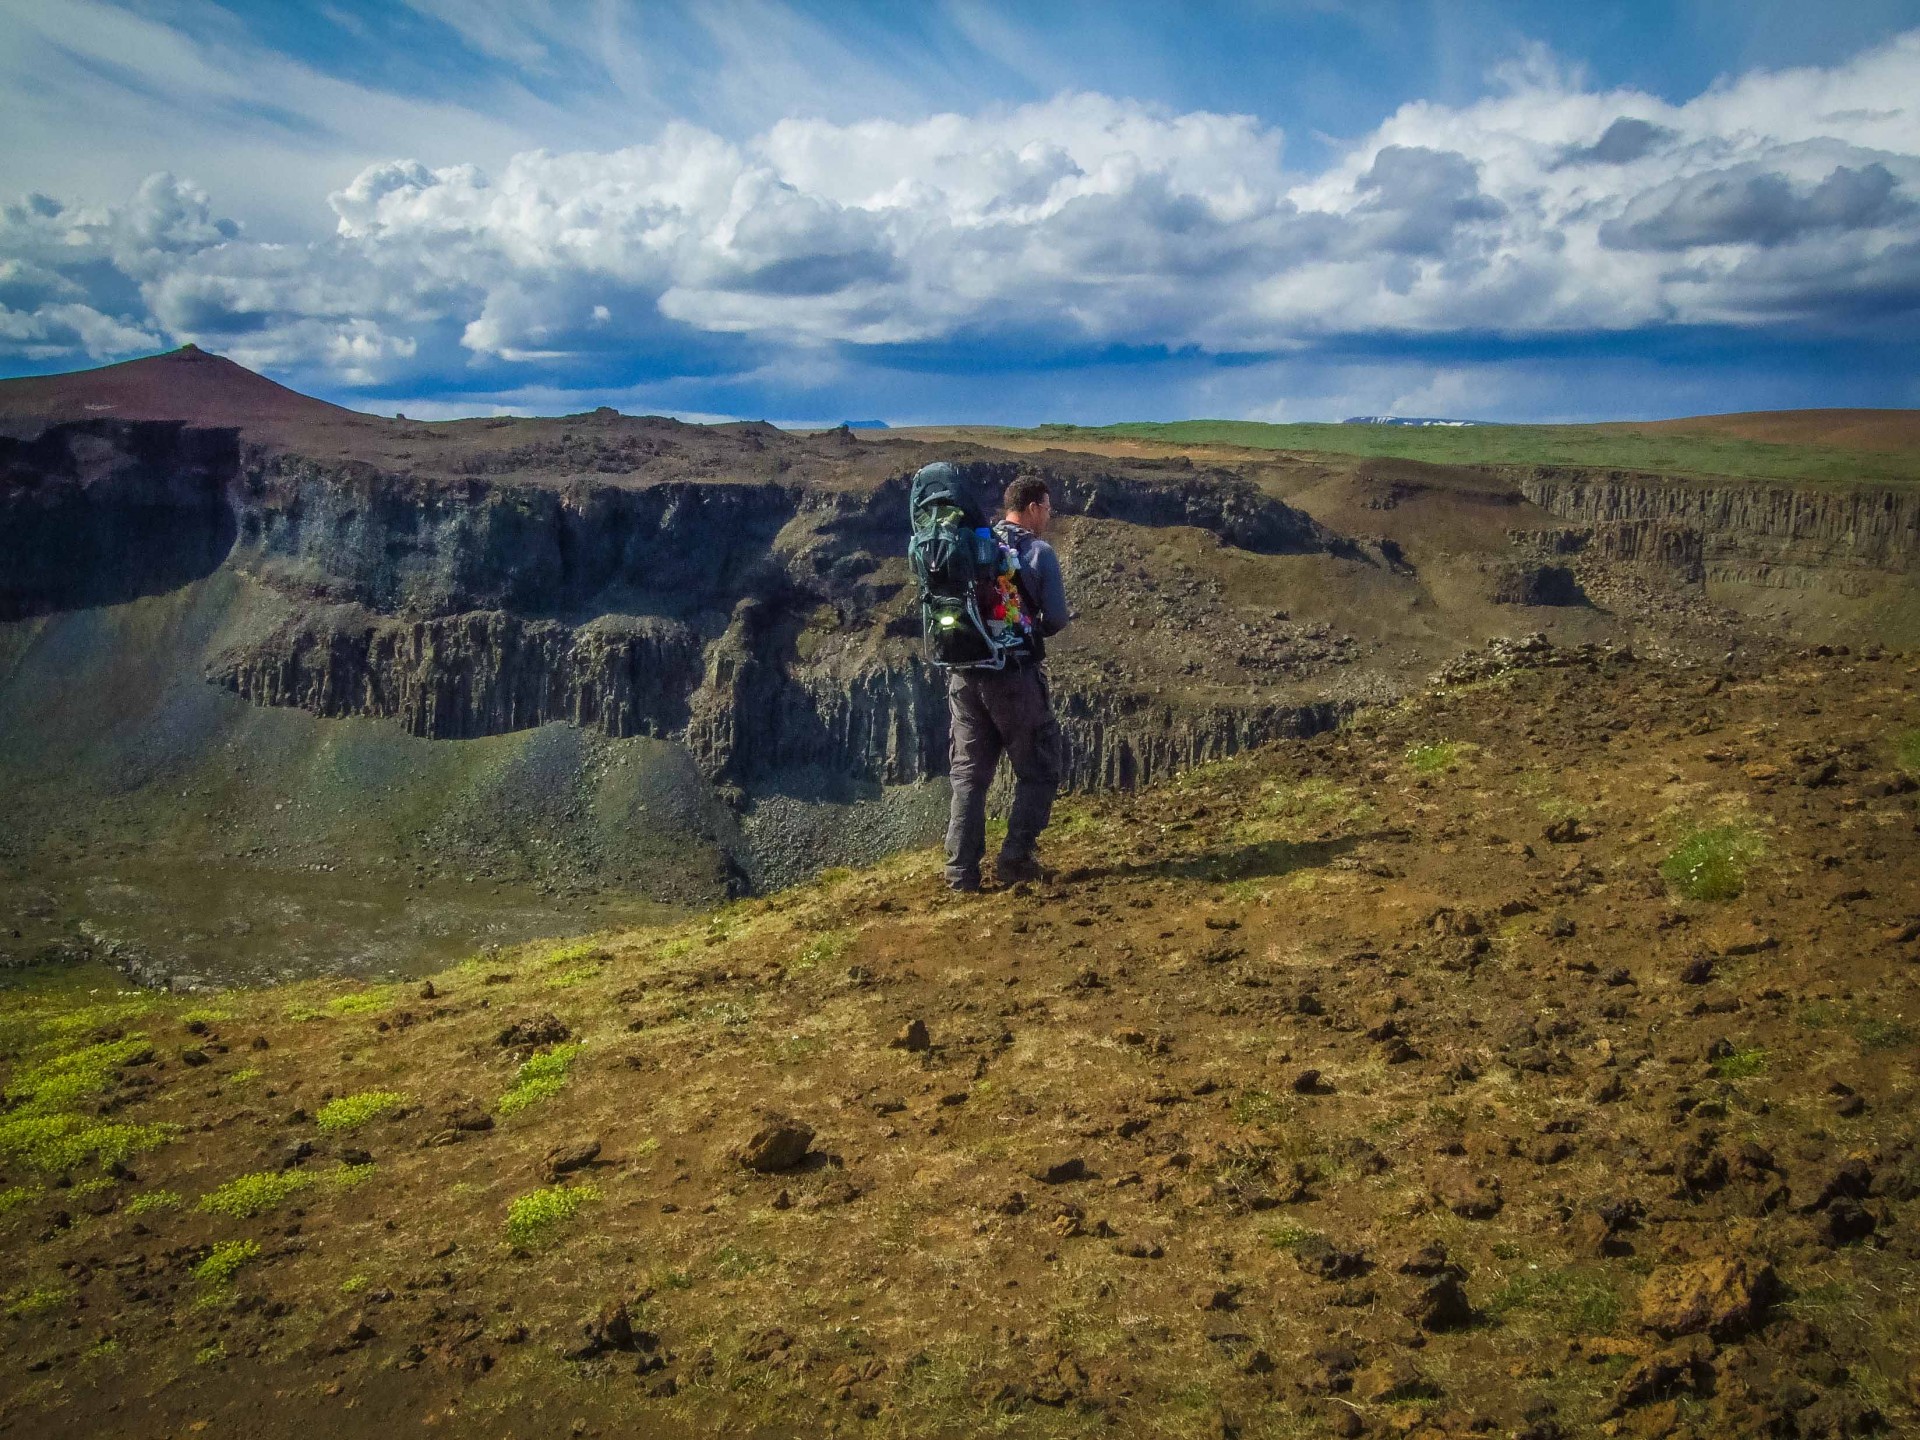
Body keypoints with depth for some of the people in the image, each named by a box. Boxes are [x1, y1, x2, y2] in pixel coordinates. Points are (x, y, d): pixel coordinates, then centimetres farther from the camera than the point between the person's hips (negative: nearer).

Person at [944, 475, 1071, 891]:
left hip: (965, 674, 5)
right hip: (1015, 674, -5)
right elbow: (1058, 619, -6)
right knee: (1039, 768, 12)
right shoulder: (1039, 553, -6)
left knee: (968, 773, 12)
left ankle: (961, 870, 10)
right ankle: (1015, 859, 5)